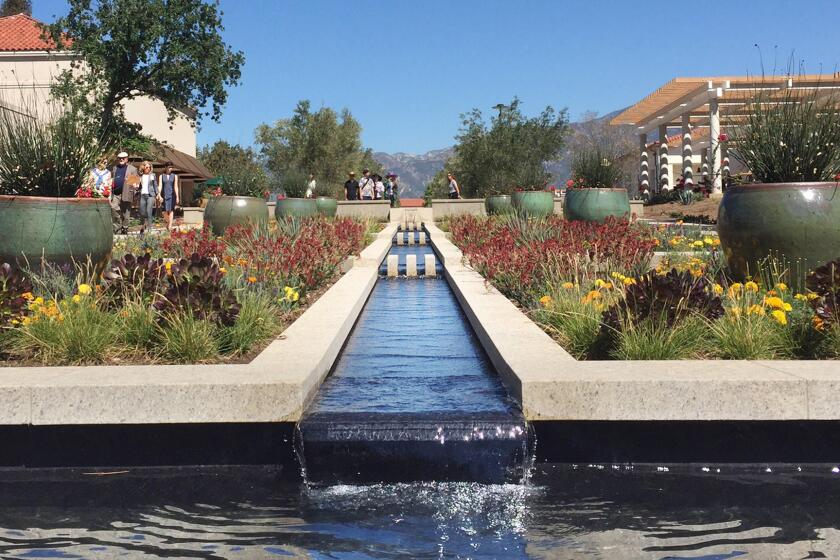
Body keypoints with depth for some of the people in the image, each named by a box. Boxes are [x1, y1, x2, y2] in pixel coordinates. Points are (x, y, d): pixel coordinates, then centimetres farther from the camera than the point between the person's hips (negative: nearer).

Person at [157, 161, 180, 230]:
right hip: (164, 195, 1)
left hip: (172, 195, -1)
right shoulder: (161, 176, 9)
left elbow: (176, 187, 5)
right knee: (165, 211, 0)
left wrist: (177, 197, -2)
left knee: (171, 210, -9)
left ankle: (170, 226, -12)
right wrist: (159, 195, -11)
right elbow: (159, 186, 1)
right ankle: (167, 222, 27)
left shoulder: (174, 176, 8)